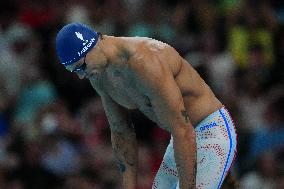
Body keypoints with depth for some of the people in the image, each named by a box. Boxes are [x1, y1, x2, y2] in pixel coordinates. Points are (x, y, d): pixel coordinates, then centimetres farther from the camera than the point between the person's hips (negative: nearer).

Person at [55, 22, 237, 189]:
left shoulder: (146, 62, -29)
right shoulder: (99, 75, -1)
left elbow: (182, 131, -30)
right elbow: (121, 133, 11)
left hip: (212, 132, -9)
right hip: (184, 136, 9)